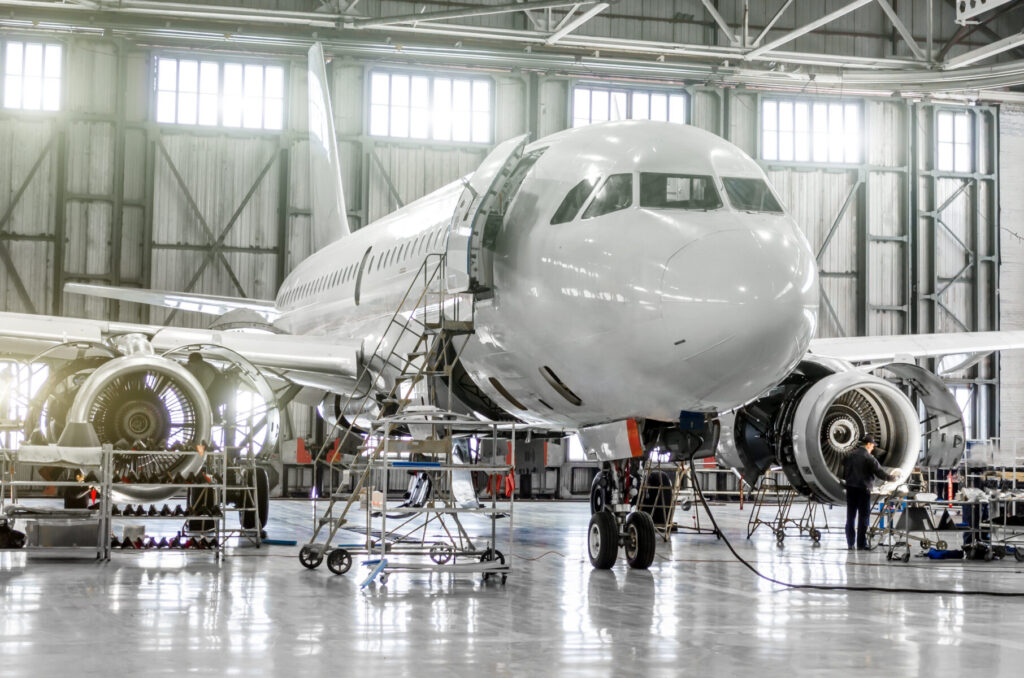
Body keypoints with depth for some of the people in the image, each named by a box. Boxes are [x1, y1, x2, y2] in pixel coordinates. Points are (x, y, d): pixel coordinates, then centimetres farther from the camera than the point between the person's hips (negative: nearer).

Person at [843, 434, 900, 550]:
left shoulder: (850, 456, 6)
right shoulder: (869, 458, -11)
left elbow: (845, 467, 15)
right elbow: (880, 473, -11)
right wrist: (892, 477, 4)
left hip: (850, 488, 5)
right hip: (863, 489, -5)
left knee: (850, 516, 10)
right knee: (863, 517, 1)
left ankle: (850, 543, 12)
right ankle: (861, 544, 1)